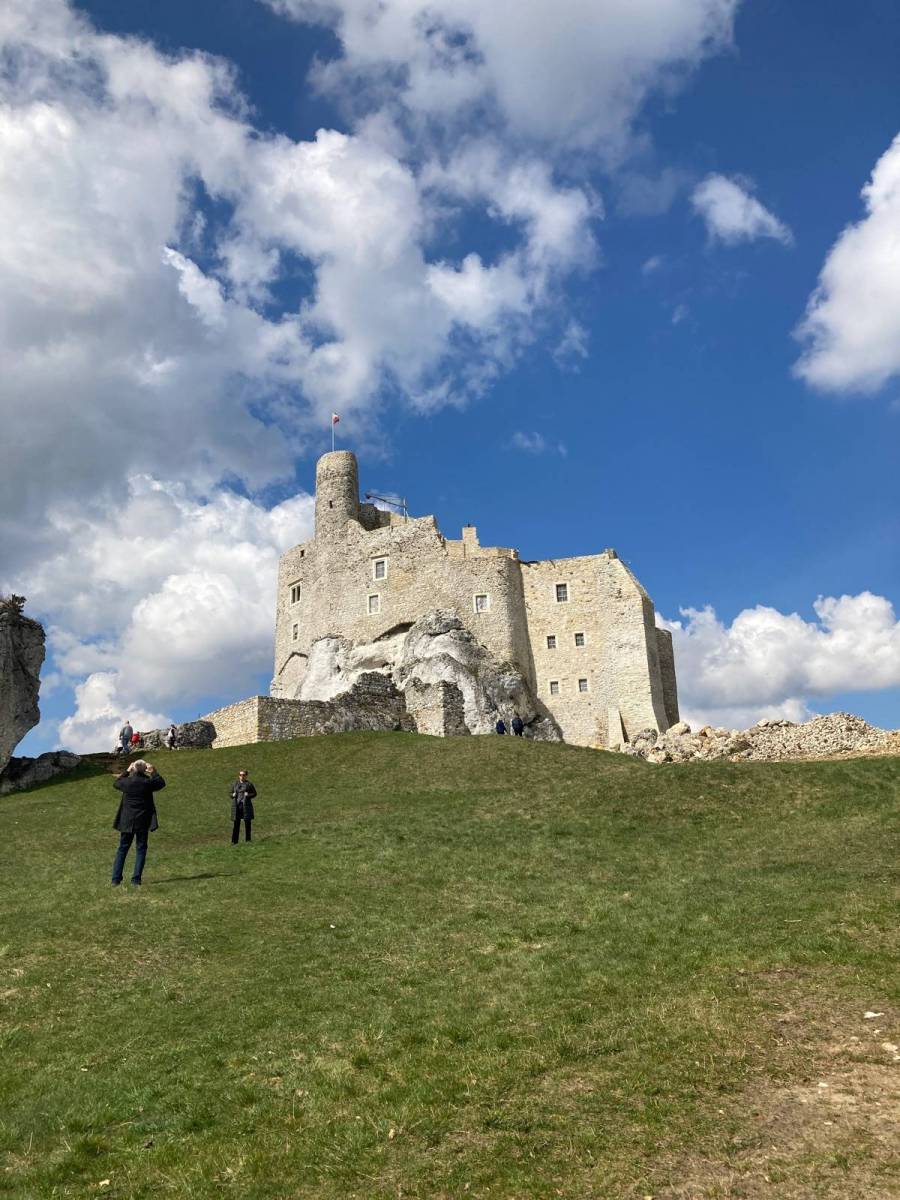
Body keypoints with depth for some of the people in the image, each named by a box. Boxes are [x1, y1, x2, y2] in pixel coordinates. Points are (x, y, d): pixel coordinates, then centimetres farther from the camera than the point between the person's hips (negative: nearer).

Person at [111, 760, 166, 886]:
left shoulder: (126, 782, -8)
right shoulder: (147, 782, -13)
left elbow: (115, 783, 17)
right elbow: (162, 783, 7)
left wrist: (126, 772, 21)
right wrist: (153, 772, 13)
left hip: (127, 821, 2)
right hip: (143, 821, -2)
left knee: (122, 849, 12)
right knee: (141, 850, 8)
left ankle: (116, 879, 12)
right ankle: (136, 880, 5)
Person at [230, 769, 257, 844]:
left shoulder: (248, 784, 1)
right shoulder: (235, 784, 11)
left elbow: (254, 793, 5)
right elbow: (231, 793, 19)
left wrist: (249, 795, -13)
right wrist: (233, 795, -3)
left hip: (246, 805, -2)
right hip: (236, 805, 2)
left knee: (247, 823, 3)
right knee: (236, 824, 1)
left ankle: (247, 840, 12)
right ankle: (234, 841, 6)